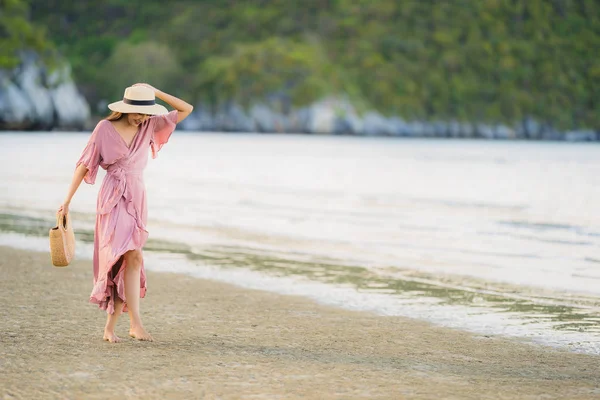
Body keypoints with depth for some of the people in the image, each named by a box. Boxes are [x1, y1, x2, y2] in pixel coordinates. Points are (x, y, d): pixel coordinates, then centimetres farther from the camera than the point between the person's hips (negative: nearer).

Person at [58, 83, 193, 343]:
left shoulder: (149, 126, 7)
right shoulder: (105, 129, -5)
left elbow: (186, 109, 3)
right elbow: (84, 165, -2)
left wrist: (156, 93, -5)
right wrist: (67, 200, -4)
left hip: (137, 199, 6)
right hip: (114, 198, -6)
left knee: (125, 263, 5)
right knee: (134, 257, -20)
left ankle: (110, 328, 12)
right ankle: (136, 324, -22)